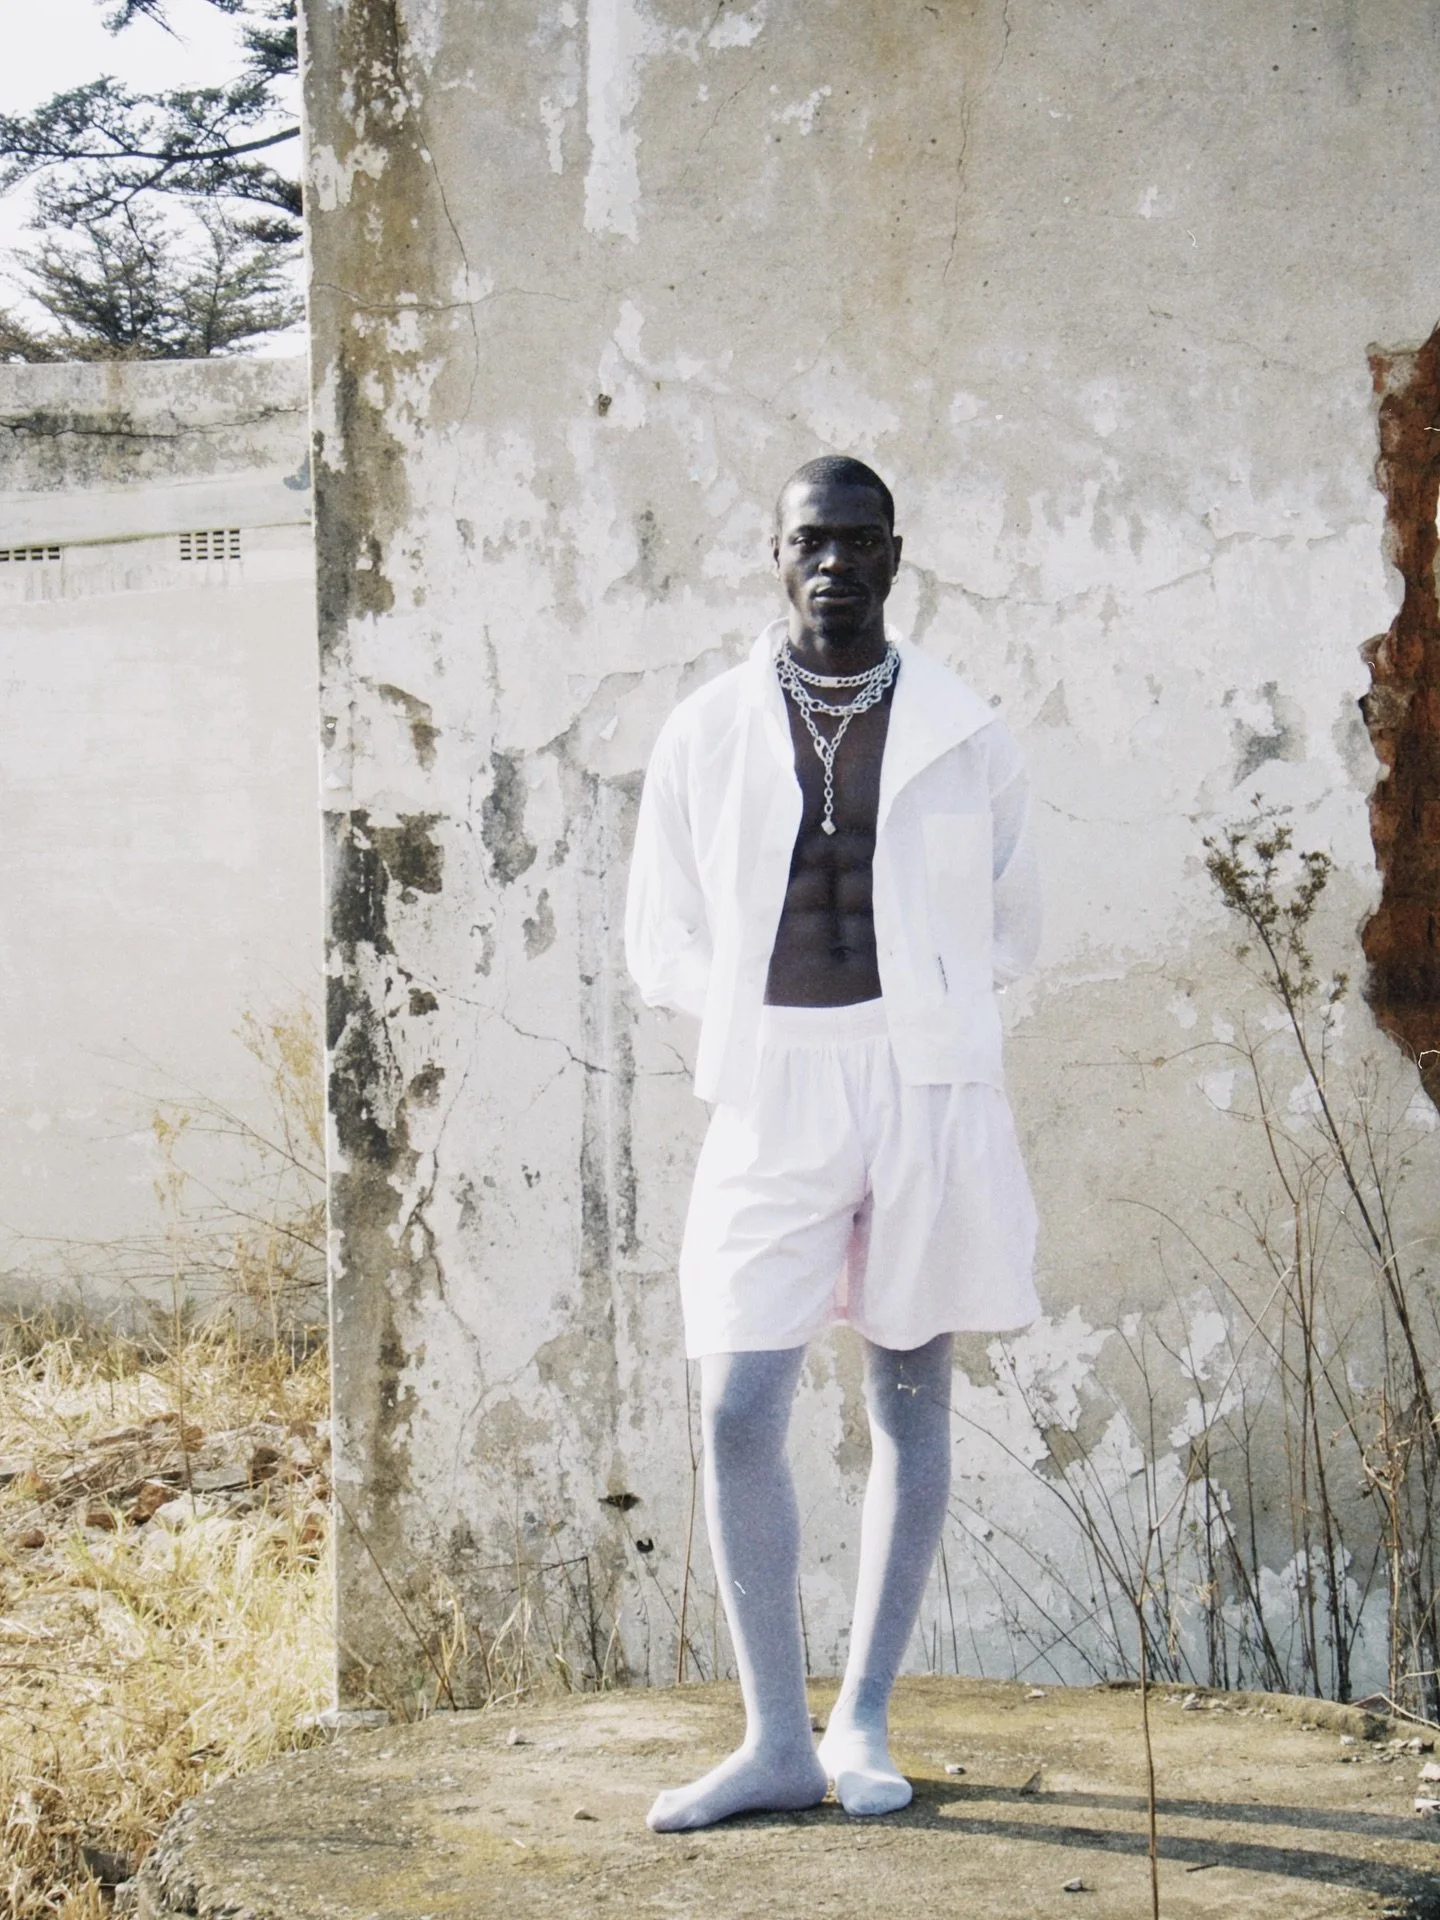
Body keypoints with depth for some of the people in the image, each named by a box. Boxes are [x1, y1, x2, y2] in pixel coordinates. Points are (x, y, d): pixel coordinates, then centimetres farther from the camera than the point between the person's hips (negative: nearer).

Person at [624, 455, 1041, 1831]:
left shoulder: (961, 734, 4)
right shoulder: (706, 734, 5)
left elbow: (1011, 927, 13)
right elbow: (659, 938, 10)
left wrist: (913, 1011, 3)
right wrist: (764, 1021, 0)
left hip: (931, 1089, 0)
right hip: (772, 1097, 0)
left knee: (909, 1404, 6)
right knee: (737, 1416, -6)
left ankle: (863, 1720, 18)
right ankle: (776, 1739, 6)